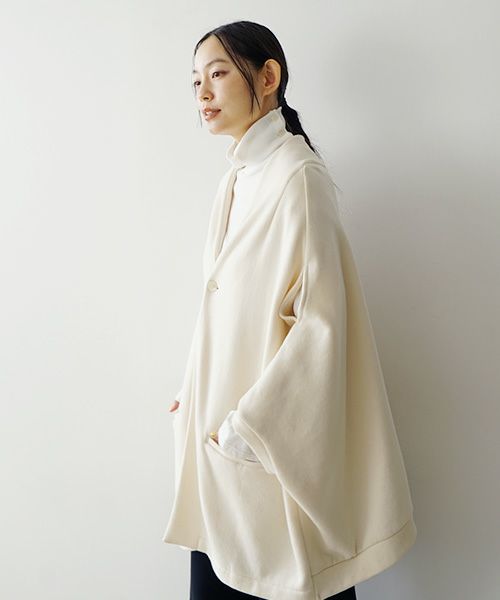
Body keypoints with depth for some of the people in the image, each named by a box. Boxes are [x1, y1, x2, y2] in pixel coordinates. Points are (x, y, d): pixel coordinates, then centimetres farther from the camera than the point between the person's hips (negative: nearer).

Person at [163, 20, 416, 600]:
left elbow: (321, 318, -19)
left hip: (272, 434, -7)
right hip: (223, 428, 8)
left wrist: (246, 425, -17)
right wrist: (195, 395, 12)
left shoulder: (296, 174, -14)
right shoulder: (237, 179, 11)